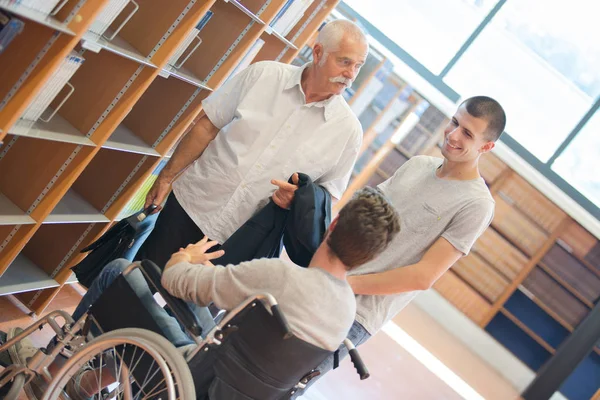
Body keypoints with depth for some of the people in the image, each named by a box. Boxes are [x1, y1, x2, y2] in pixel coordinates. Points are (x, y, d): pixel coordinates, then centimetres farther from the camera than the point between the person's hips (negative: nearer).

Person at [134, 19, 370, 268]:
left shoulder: (348, 129, -7)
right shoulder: (263, 74, -6)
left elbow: (328, 193, 3)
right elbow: (207, 127, 2)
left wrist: (299, 198, -19)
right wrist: (167, 176, 4)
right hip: (190, 205, 1)